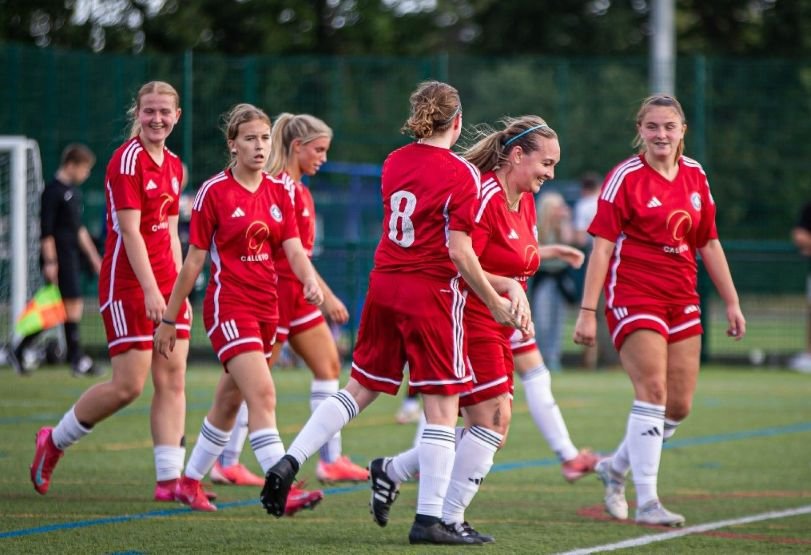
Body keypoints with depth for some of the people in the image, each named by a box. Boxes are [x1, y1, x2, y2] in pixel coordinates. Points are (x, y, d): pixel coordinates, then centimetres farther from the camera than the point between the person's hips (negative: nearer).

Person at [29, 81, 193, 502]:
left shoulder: (173, 166, 12)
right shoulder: (128, 159, -12)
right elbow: (130, 231, -19)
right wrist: (150, 290, -25)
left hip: (164, 283, 8)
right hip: (127, 283, -8)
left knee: (172, 380, 0)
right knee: (128, 385, -7)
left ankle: (169, 480, 0)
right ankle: (54, 442, 14)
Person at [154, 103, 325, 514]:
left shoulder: (278, 192, 8)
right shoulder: (214, 192, -8)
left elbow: (294, 249, 2)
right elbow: (193, 262, -4)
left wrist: (310, 281, -20)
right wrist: (169, 319, -1)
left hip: (267, 307, 6)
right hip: (228, 306, -6)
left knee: (229, 402, 15)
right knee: (262, 394, -20)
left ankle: (190, 482, 30)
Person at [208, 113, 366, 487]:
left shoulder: (296, 187, 13)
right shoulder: (280, 187, -16)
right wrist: (326, 296, -20)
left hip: (297, 293, 10)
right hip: (276, 289, -10)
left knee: (328, 365, 8)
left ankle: (331, 459, 9)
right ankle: (227, 463, 3)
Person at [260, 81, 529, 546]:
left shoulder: (394, 163, 8)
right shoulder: (461, 175, -11)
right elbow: (458, 252, -16)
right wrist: (496, 302, -6)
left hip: (384, 285, 6)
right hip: (432, 292, -6)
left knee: (361, 388, 17)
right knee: (443, 403, 0)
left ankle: (289, 463, 5)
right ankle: (430, 518, -2)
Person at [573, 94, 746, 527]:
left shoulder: (695, 175, 9)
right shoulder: (625, 178, -7)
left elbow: (709, 244, 17)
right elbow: (602, 247, -10)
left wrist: (731, 302, 15)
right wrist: (587, 310, -15)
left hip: (681, 300, 6)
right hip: (633, 296, -6)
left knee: (679, 405, 6)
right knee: (653, 391, -17)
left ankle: (615, 468, 28)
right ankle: (646, 501, -14)